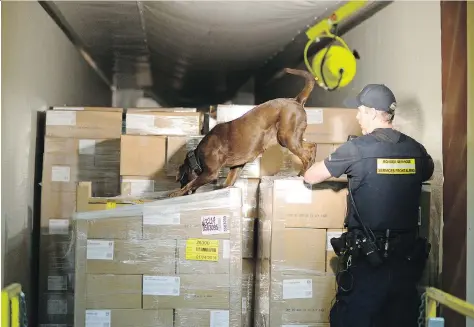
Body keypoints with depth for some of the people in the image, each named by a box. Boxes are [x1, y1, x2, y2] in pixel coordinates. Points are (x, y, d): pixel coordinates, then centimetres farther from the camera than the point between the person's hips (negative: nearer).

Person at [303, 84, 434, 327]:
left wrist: (343, 172, 22)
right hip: (408, 258, 5)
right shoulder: (416, 149, 3)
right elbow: (428, 173, 27)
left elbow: (310, 177, 1)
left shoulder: (357, 148, -10)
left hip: (368, 260, -5)